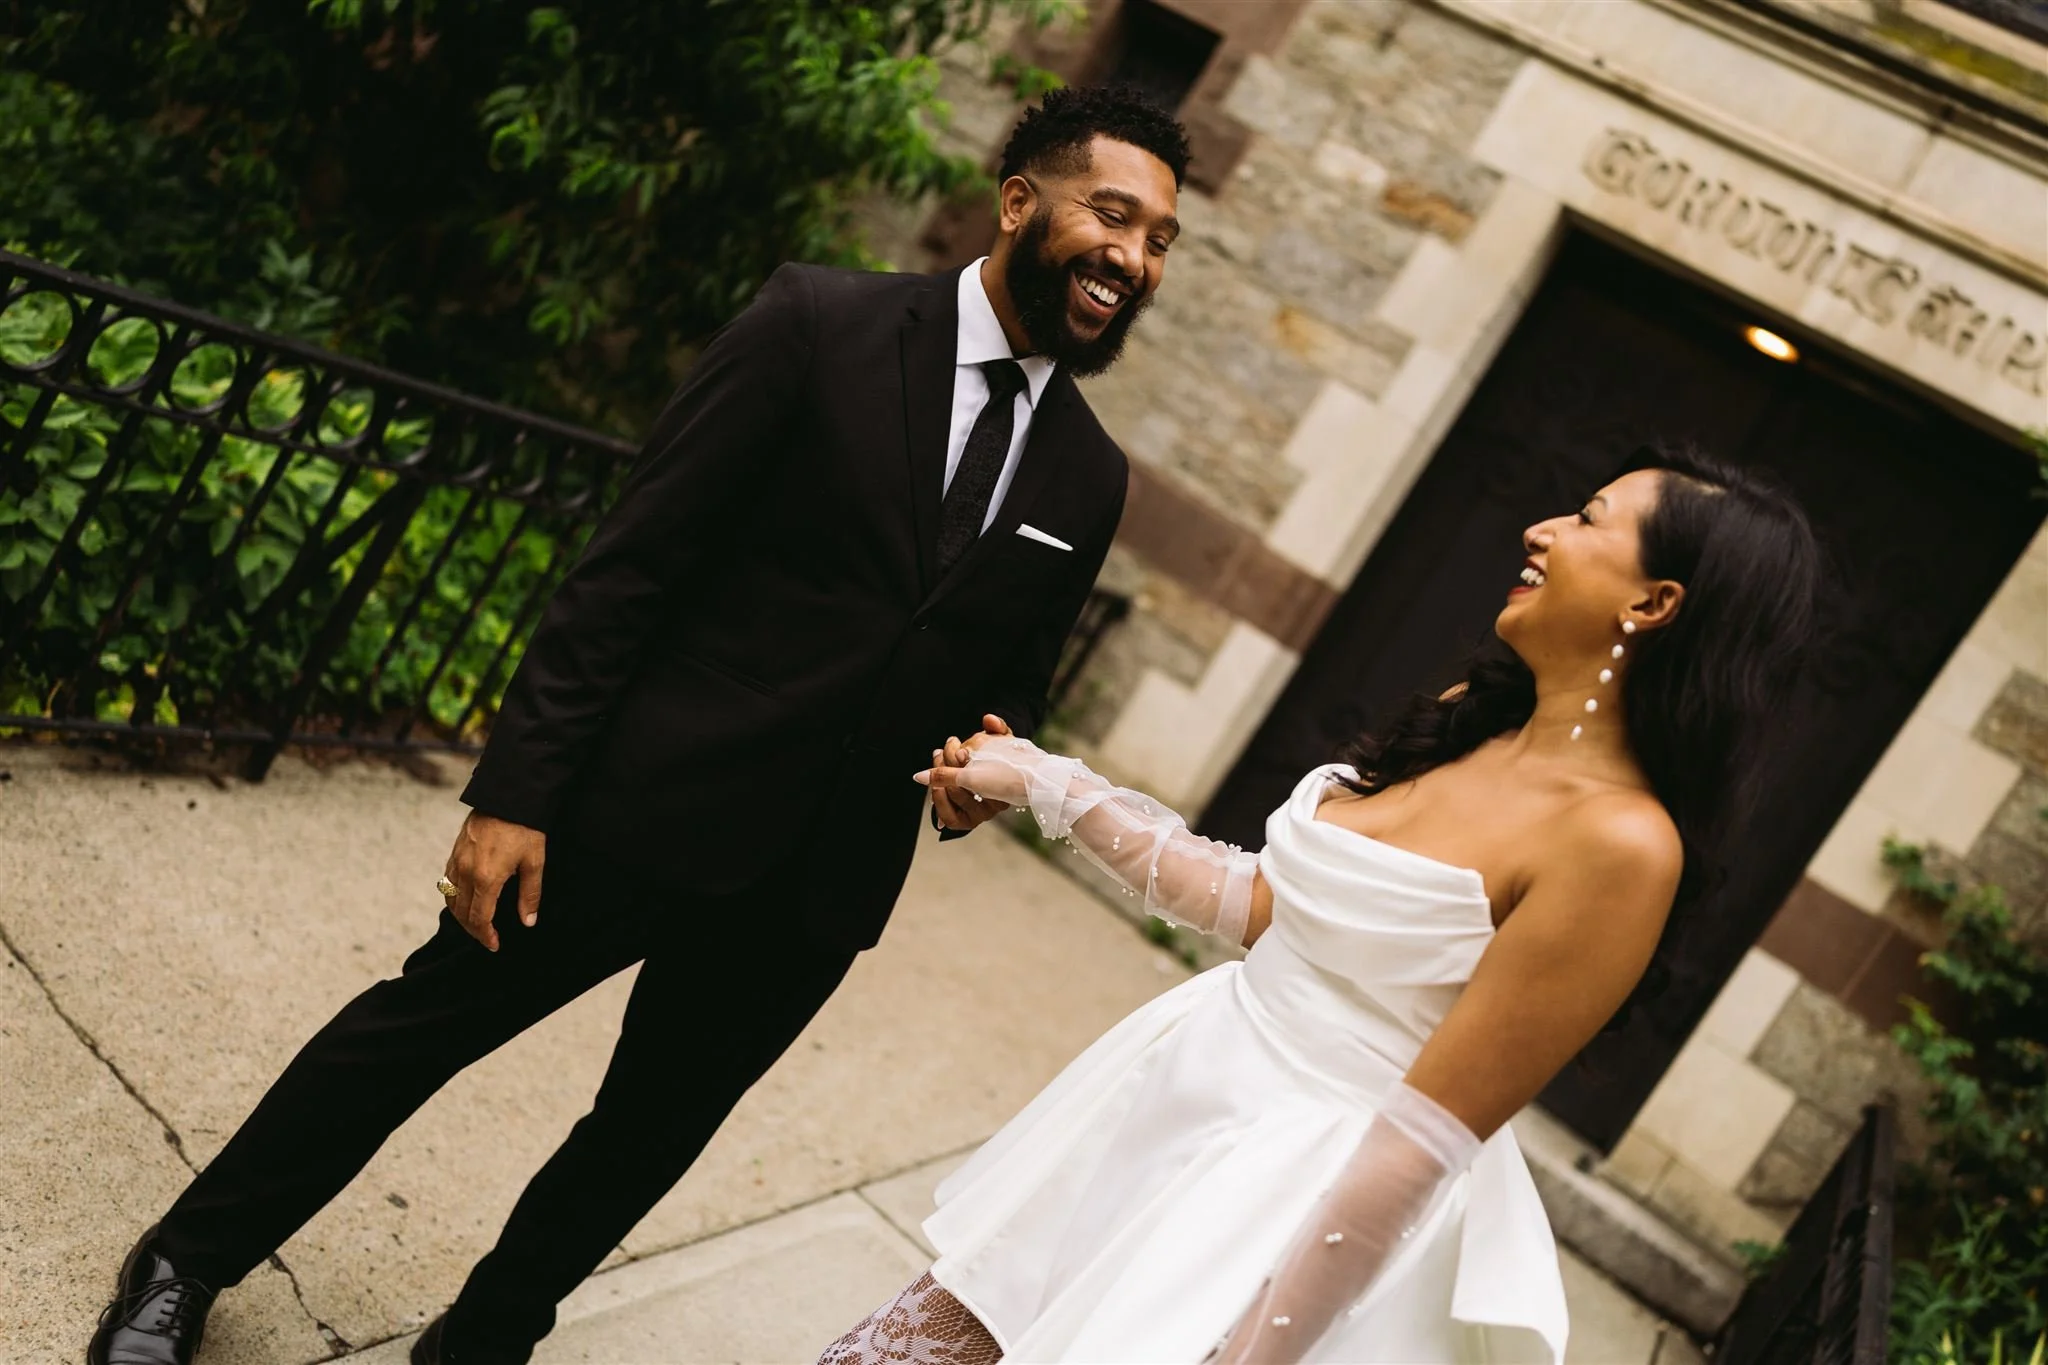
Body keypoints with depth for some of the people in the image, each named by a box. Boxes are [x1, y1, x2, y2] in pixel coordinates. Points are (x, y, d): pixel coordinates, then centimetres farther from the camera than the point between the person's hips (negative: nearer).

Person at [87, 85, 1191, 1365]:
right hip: (641, 810, -4)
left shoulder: (1091, 479, 3)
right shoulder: (822, 325, -10)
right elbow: (631, 568, -11)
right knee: (421, 1028, 12)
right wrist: (516, 792, -13)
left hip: (814, 889, 4)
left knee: (647, 1142, 18)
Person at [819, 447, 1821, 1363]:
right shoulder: (1465, 722, 1)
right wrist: (1047, 784, 12)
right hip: (1180, 1097, 7)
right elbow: (1260, 905, 8)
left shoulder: (1620, 841, -24)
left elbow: (1417, 1149, -22)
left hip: (1316, 1208, -7)